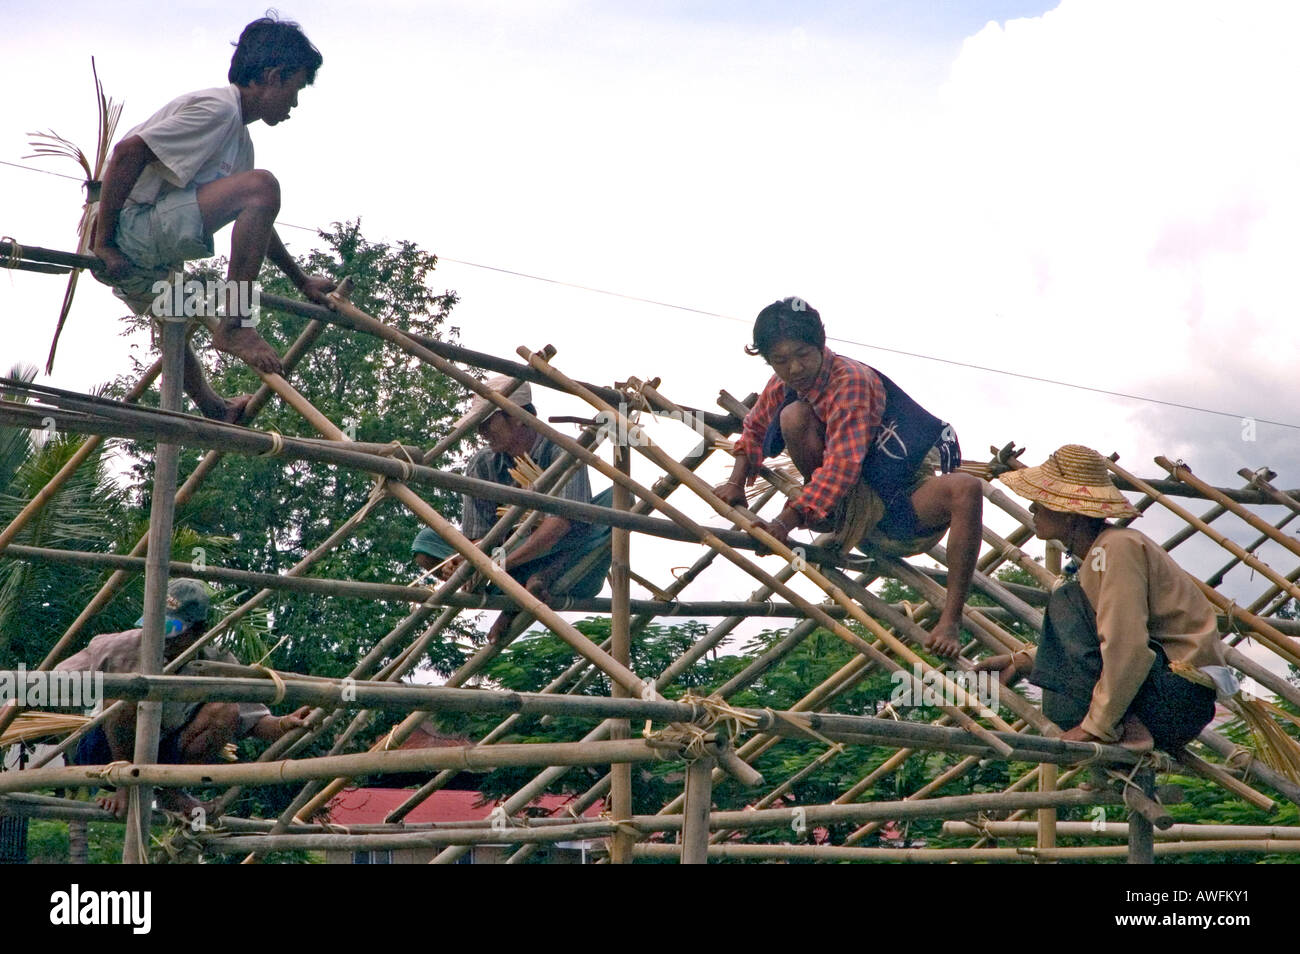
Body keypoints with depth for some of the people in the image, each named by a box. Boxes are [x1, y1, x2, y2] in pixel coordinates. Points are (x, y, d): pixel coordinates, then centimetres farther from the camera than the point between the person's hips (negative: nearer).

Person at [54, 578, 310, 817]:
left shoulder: (215, 664, -9)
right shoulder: (127, 646, -16)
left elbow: (255, 720, -7)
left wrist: (284, 724, -28)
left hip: (163, 755, 3)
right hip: (104, 754, -2)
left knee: (225, 711, -19)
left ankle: (170, 791, -3)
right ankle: (127, 784, -14)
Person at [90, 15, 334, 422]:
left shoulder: (240, 137, 19)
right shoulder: (218, 109, -13)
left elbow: (255, 223, 29)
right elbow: (128, 151, -22)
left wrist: (302, 281, 32)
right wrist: (103, 243, -21)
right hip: (129, 231, -11)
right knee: (262, 186, -23)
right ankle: (234, 325, -20)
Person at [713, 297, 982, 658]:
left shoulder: (852, 379, -21)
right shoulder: (783, 385, 1)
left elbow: (842, 464, -29)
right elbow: (754, 430, 23)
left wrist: (784, 522, -33)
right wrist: (736, 483, 6)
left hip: (903, 509, -4)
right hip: (852, 509, 4)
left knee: (966, 488, -37)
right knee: (794, 415, -17)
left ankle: (950, 622, -36)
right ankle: (831, 531, -6)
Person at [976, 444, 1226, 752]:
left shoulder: (1117, 547, -17)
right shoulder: (1097, 551, 13)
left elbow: (1127, 649, -26)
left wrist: (1095, 726, -22)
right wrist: (1020, 661, 14)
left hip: (1182, 692, -10)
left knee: (1068, 601, -13)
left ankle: (1121, 728, -18)